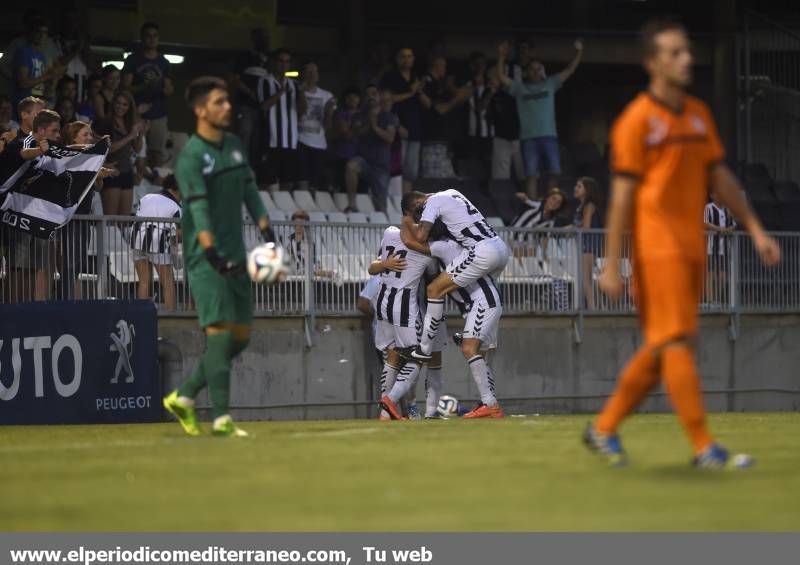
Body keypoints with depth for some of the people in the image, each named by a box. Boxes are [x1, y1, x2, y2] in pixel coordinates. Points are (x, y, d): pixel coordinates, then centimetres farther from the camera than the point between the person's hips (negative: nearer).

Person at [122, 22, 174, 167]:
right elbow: (126, 87, 0)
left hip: (159, 115, 3)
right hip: (138, 115, -3)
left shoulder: (163, 62, 14)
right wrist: (143, 88, -19)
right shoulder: (133, 60, 5)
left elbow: (169, 89, 14)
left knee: (157, 152, -5)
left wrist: (167, 90, -11)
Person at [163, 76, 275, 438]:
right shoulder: (191, 156, -12)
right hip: (206, 259, -8)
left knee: (241, 336, 9)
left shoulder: (234, 146, 13)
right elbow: (198, 209, -23)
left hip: (235, 256, 8)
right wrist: (213, 255, -33)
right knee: (220, 331, -14)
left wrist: (268, 235, 2)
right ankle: (221, 418, -14)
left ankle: (183, 397, 20)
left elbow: (250, 192, 15)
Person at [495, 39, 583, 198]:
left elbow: (569, 70, 10)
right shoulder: (520, 88, 8)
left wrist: (579, 52, 0)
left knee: (554, 172, 0)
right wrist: (501, 57, -11)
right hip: (528, 138, -1)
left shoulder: (550, 84, 11)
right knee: (531, 174, -1)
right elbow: (502, 77, 0)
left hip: (549, 136, 1)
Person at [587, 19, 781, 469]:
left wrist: (755, 229, 12)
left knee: (663, 348, 11)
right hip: (656, 246, -8)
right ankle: (704, 448, -10)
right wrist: (612, 266, -11)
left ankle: (604, 429, 23)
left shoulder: (700, 115, 14)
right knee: (677, 343, -9)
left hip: (693, 246, 8)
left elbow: (721, 177, 19)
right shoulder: (637, 120, -7)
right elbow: (623, 196, -9)